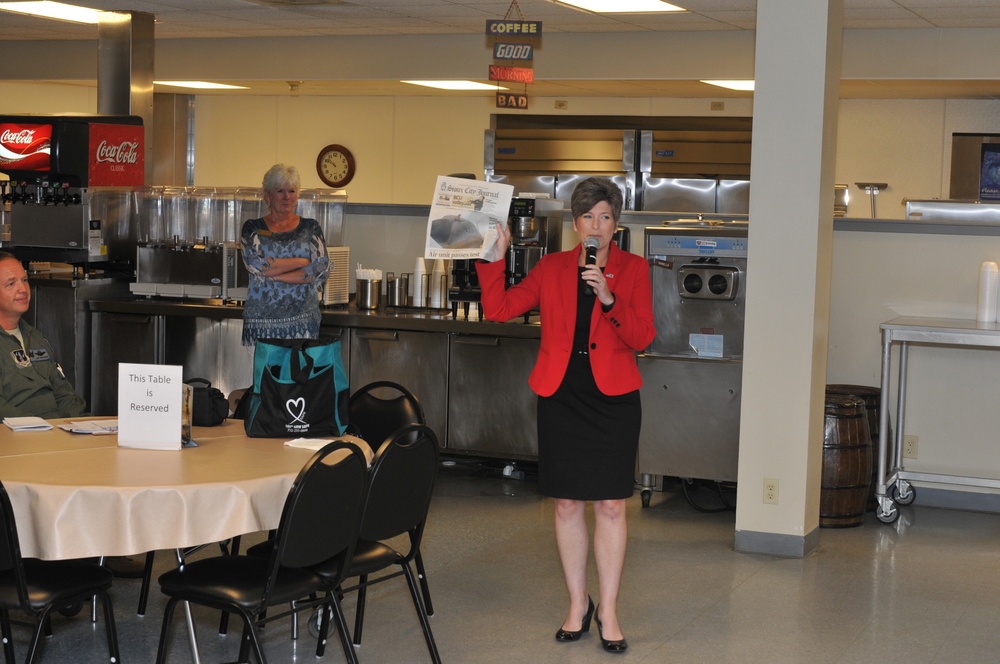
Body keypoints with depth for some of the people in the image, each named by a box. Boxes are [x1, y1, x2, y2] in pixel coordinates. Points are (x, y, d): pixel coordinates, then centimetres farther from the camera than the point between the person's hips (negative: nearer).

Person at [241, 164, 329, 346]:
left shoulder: (311, 228, 10)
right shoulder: (253, 228, 8)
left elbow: (322, 269, -4)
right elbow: (255, 265, -9)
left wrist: (274, 275, -9)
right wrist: (302, 261, -7)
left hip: (303, 319, 1)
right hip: (262, 319, -1)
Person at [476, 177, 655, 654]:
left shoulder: (633, 269, 2)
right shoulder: (552, 267, 7)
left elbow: (642, 337, -7)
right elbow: (498, 309, 2)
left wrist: (609, 300, -21)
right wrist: (494, 257, -5)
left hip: (613, 398, -2)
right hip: (561, 395, 2)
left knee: (610, 506, -2)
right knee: (567, 504, 6)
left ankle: (608, 612, 9)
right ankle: (578, 605, 21)